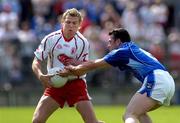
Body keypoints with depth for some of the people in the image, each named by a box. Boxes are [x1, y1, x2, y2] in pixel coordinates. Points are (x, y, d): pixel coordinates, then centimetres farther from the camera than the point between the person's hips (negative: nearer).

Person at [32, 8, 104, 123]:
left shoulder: (83, 42, -9)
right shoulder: (50, 39, -9)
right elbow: (36, 62, -6)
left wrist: (76, 64, -26)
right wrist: (41, 76, -27)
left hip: (76, 83, -1)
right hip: (54, 83, 1)